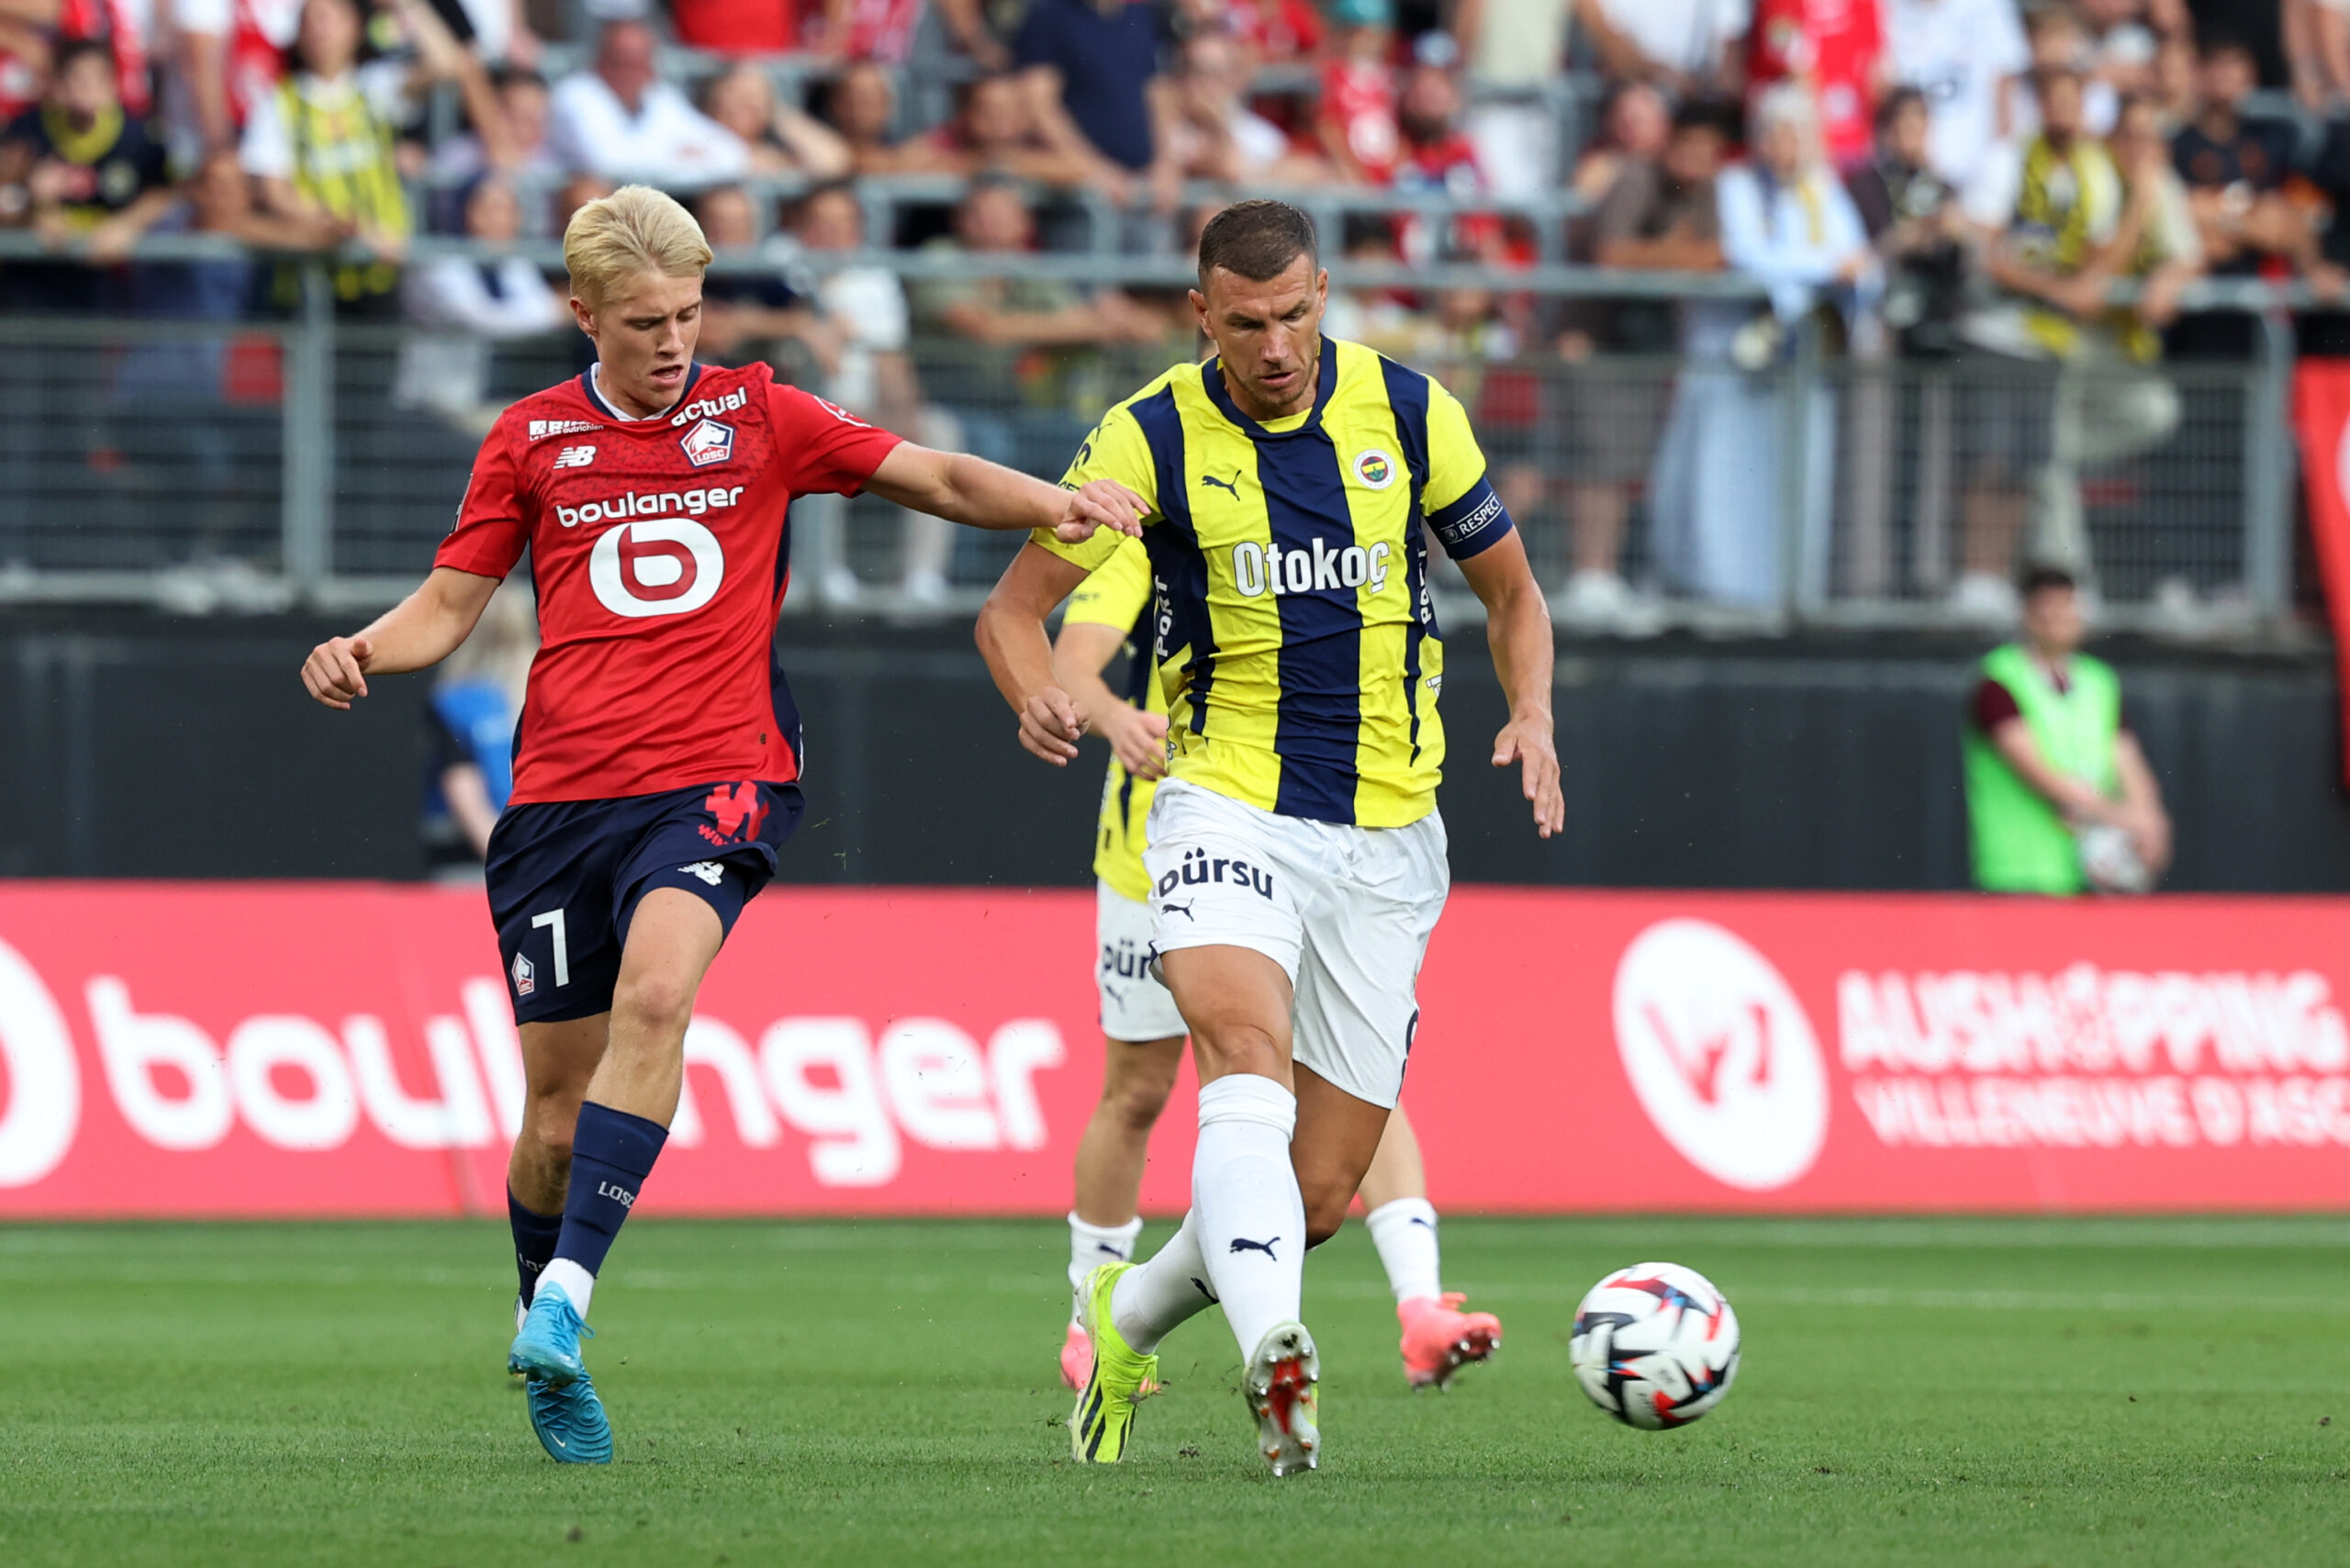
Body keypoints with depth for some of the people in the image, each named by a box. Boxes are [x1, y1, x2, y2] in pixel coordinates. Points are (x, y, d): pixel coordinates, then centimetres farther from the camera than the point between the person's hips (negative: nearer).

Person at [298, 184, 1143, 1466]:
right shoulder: (532, 438, 11)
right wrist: (359, 652, -5)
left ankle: (565, 1297, -31)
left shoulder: (755, 416, 9)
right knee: (557, 1113, 1)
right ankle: (549, 1365, 21)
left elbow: (934, 478, 10)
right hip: (560, 796, 2)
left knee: (655, 992, -30)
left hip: (715, 782, -2)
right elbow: (449, 603, 15)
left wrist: (1053, 504, -7)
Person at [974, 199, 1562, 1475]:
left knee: (1316, 1198, 2)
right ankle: (1275, 1357, -48)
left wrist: (1531, 716, -8)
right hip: (1228, 806, -2)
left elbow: (1510, 590, 12)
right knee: (1249, 1059, -32)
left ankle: (1129, 1320, 30)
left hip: (1385, 831, 2)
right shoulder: (1152, 437, -5)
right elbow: (1014, 607, 0)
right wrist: (1040, 696, -23)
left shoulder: (1407, 410, 0)